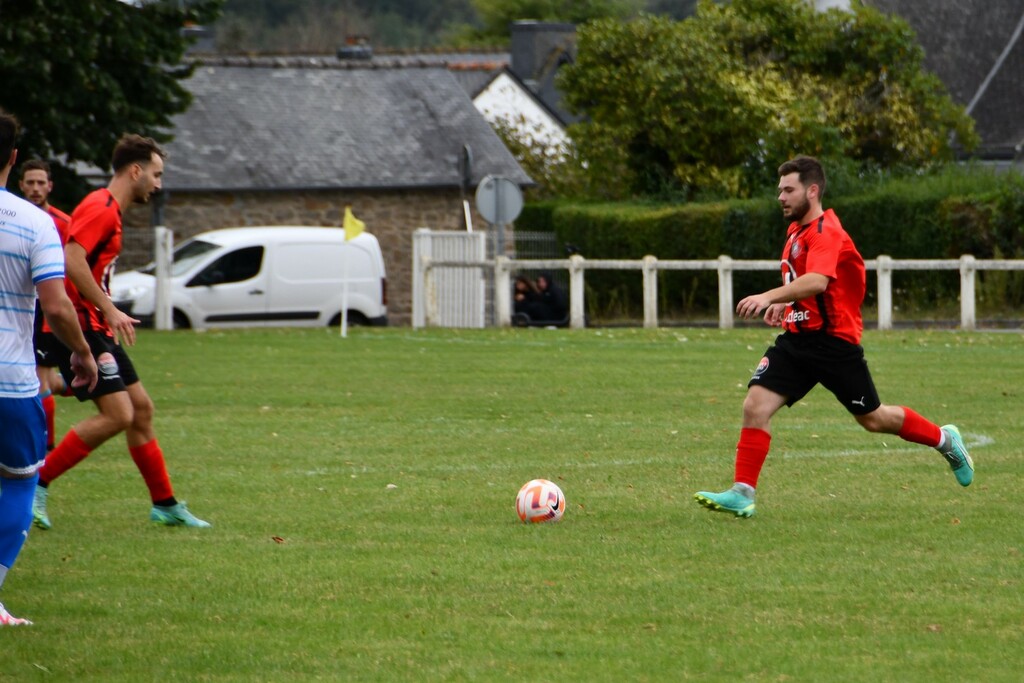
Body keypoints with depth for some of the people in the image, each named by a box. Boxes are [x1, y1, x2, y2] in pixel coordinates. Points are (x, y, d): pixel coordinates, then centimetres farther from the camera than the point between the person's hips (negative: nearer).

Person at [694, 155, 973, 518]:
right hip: (797, 338, 8)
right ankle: (743, 493, -11)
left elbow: (818, 281, -37)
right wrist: (785, 303, 11)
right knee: (755, 405, -11)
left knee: (873, 419, 6)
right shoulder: (796, 230, 12)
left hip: (834, 342, -8)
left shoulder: (826, 233, -18)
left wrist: (770, 296, -50)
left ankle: (945, 439, 30)